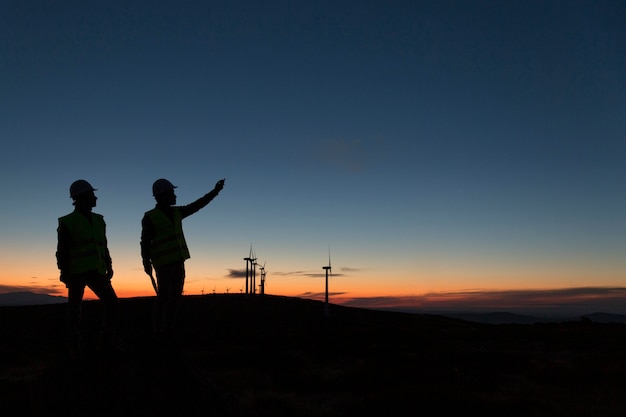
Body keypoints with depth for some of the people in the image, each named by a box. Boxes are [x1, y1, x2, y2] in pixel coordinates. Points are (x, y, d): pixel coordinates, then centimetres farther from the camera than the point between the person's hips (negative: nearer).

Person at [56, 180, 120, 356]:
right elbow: (62, 250, -4)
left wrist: (109, 267, 10)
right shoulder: (67, 222, -1)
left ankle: (107, 338, 10)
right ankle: (75, 346, 13)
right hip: (76, 272, -4)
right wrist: (64, 273, -12)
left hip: (96, 272, 4)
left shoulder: (98, 220, 14)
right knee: (74, 308, 0)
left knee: (112, 302, -3)